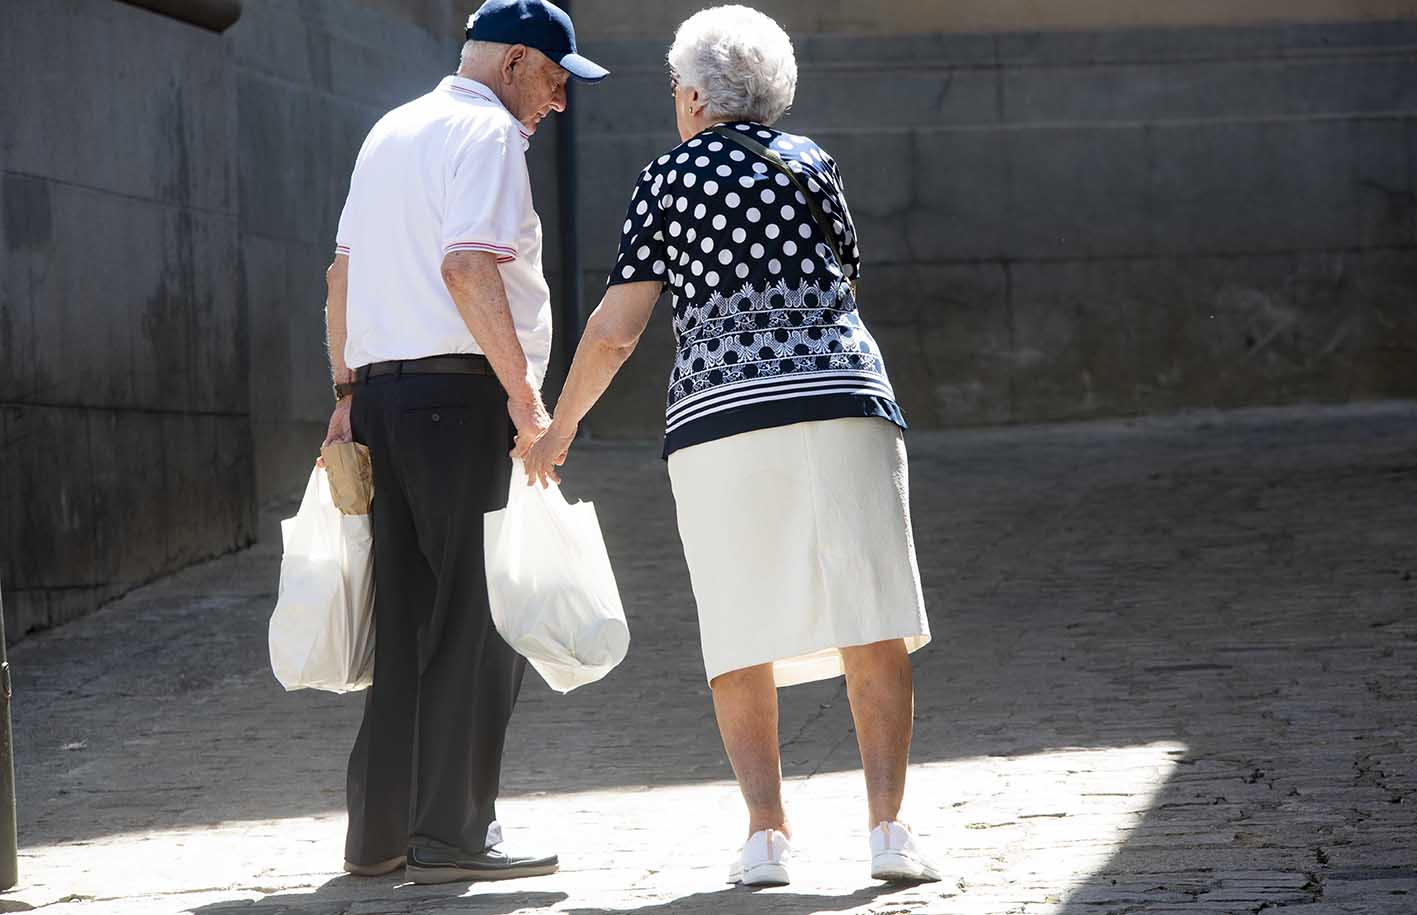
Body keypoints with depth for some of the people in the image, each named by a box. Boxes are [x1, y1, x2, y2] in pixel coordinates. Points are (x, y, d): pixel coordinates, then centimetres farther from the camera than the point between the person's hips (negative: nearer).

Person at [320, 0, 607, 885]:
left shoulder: (390, 131, 21)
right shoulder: (488, 133, -6)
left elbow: (343, 271, 22)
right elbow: (469, 266, -19)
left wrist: (348, 393, 24)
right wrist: (526, 395, -19)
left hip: (382, 387, 9)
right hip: (461, 390, -9)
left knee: (406, 616, 12)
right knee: (477, 619, -4)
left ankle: (380, 830, 13)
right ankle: (453, 834, -5)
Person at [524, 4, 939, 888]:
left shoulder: (668, 178, 9)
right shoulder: (809, 161, 12)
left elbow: (617, 328, 5)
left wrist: (560, 426, 18)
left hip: (718, 418, 0)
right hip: (840, 402, 0)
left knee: (742, 642, 7)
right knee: (872, 630, 1)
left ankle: (767, 831, -1)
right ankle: (889, 825, -6)